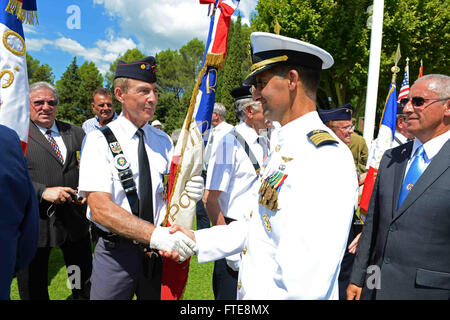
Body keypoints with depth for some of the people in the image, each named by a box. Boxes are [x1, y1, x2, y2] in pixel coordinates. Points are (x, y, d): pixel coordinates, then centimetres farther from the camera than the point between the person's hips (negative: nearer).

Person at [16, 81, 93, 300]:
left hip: (75, 220, 3)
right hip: (33, 223, -3)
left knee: (85, 286, 17)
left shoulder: (76, 133, 9)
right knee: (34, 291, 16)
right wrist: (43, 191, -22)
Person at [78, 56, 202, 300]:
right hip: (116, 251, -4)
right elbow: (101, 209, -20)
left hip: (158, 252, 4)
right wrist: (154, 234, -32)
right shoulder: (100, 140, -9)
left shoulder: (162, 140, 6)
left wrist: (190, 192, -19)